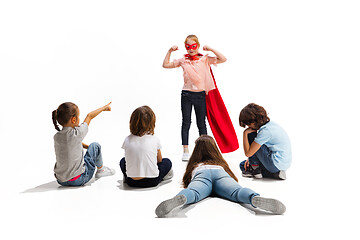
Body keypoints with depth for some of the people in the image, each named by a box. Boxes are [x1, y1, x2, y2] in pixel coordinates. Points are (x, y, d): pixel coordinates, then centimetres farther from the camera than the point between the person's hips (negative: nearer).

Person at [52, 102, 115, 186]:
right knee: (95, 146, 7)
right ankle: (100, 169, 27)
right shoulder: (77, 134, -20)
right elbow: (89, 116, -5)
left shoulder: (56, 137, -3)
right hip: (78, 180, -6)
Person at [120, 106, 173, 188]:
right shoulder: (155, 139, -8)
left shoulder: (127, 140, -5)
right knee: (167, 162, 25)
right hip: (152, 182, 0)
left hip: (131, 182, 1)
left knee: (123, 161, 30)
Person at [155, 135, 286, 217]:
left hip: (201, 174, -1)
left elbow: (186, 182, 55)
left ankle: (180, 199, -67)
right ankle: (255, 199, -60)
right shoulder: (220, 163, 46)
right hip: (220, 172, 1)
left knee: (192, 192, -31)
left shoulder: (195, 165, 43)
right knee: (237, 192, -26)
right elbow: (234, 179, 57)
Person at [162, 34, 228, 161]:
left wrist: (211, 49, -8)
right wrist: (170, 51, 2)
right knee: (186, 122, 3)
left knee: (201, 123, 8)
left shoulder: (204, 59, 2)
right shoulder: (183, 60, 6)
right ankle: (186, 151, 10)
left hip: (200, 95, -1)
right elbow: (165, 65, 9)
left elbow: (223, 59, -4)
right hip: (186, 94, 1)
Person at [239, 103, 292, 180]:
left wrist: (245, 133, -15)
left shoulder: (265, 131, -24)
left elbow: (248, 153, -20)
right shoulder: (270, 124, 4)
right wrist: (252, 159, 9)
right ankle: (276, 173, 5)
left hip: (277, 164, -10)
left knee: (251, 135, -10)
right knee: (243, 165, 15)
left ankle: (255, 169, 1)